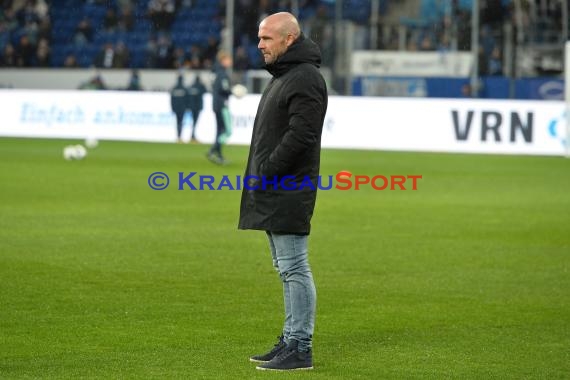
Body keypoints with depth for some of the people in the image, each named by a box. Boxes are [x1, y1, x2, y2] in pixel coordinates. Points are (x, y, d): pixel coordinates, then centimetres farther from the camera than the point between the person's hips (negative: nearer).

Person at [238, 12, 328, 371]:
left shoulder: (305, 79, -15)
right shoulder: (283, 76, 19)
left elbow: (300, 136, -23)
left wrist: (264, 172, -18)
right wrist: (260, 175, 13)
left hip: (289, 193, -11)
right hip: (274, 193, 11)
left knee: (294, 269, -7)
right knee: (288, 270, 14)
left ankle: (300, 348, -4)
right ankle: (291, 341, 20)